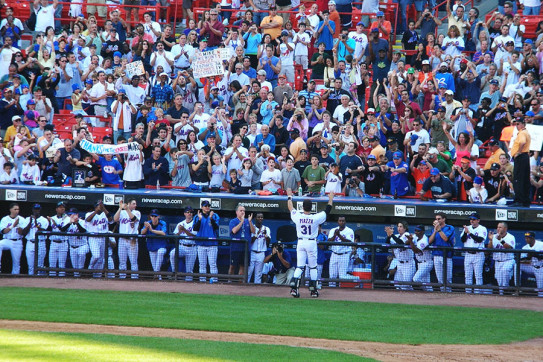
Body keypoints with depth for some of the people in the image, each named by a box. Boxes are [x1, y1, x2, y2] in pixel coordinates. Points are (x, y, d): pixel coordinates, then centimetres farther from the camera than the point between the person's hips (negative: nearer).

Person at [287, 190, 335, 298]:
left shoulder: (297, 216, -9)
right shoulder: (316, 218, -14)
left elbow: (291, 208, 11)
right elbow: (327, 211, -1)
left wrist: (289, 197, 27)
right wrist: (331, 199, 13)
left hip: (300, 243, 2)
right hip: (311, 243, -2)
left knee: (299, 266, 3)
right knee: (313, 267, 10)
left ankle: (294, 286, -16)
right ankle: (313, 290, 12)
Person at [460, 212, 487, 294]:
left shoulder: (482, 229, -2)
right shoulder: (467, 228, 14)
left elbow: (480, 239, -17)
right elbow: (462, 240, 6)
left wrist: (469, 233, -20)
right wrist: (465, 232, -12)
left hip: (478, 254, -5)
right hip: (468, 254, 5)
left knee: (478, 275, -7)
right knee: (468, 275, 6)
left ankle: (478, 292, -6)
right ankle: (467, 291, 11)